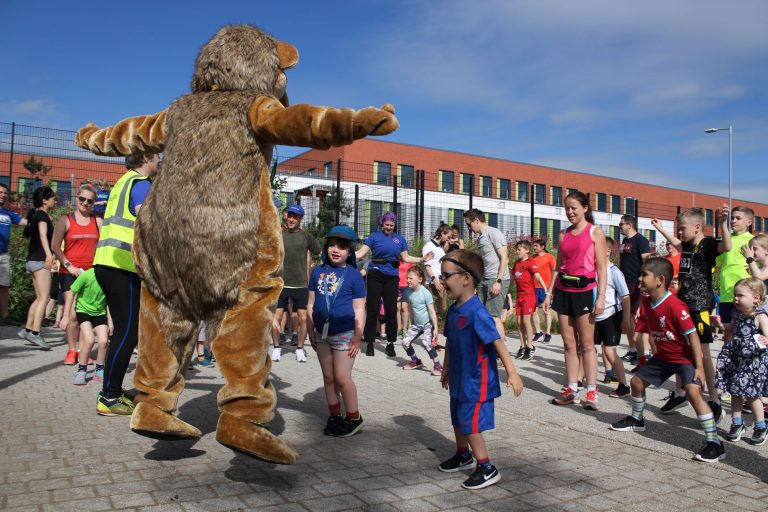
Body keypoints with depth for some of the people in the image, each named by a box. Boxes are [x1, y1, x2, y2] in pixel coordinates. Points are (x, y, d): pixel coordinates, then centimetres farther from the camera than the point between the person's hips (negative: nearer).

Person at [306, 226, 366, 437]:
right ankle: (335, 416, 27)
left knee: (342, 377, -4)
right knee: (328, 377, 13)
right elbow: (310, 304, 9)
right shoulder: (318, 272, 5)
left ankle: (354, 417, 13)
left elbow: (359, 309, -6)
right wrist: (310, 332, 7)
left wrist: (357, 337, -9)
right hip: (322, 333, 5)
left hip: (344, 333, -5)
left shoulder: (354, 275, -6)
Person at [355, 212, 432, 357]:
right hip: (376, 275, -3)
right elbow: (360, 253, -3)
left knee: (391, 310, 4)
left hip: (392, 277, 3)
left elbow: (406, 258, 14)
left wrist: (422, 259, 4)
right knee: (372, 310, -1)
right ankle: (369, 343, 8)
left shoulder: (400, 239, 14)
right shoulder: (374, 236, 4)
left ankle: (390, 343, 15)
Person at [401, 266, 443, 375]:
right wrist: (412, 322, 16)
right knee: (405, 341, 0)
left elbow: (432, 312, -18)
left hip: (428, 323, -7)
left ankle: (438, 366, -12)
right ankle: (415, 361, 23)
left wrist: (435, 328, -19)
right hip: (416, 324, 7)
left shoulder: (425, 293, -20)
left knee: (426, 342, -25)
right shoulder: (409, 292, -2)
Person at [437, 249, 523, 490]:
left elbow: (497, 342, -24)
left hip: (476, 382, -9)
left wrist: (512, 372, -26)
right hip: (459, 379, 9)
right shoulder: (453, 310, 3)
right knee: (458, 420, 22)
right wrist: (447, 369, 23)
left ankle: (487, 469, 13)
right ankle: (463, 455, 44)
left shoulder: (477, 312, -24)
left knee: (470, 424, -3)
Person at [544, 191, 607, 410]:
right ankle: (572, 389, 13)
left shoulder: (595, 232, 0)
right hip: (563, 291, 5)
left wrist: (601, 296, -13)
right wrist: (549, 293, 10)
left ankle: (591, 392, 4)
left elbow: (601, 268, -5)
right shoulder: (565, 235, 14)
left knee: (586, 344, -2)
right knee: (569, 343, 7)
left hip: (584, 290, -5)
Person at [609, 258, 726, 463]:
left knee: (693, 392, -27)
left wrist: (699, 366, -28)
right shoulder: (647, 302, -3)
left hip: (685, 357, -9)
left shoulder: (675, 305, -28)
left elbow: (692, 335, -27)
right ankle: (637, 420, 39)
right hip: (663, 356, 9)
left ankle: (714, 442, -18)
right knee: (637, 381, 15)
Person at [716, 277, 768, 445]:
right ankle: (737, 424, 26)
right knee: (735, 393, 11)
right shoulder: (737, 313, 2)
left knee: (751, 395, 7)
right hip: (735, 358, 6)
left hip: (753, 361, -5)